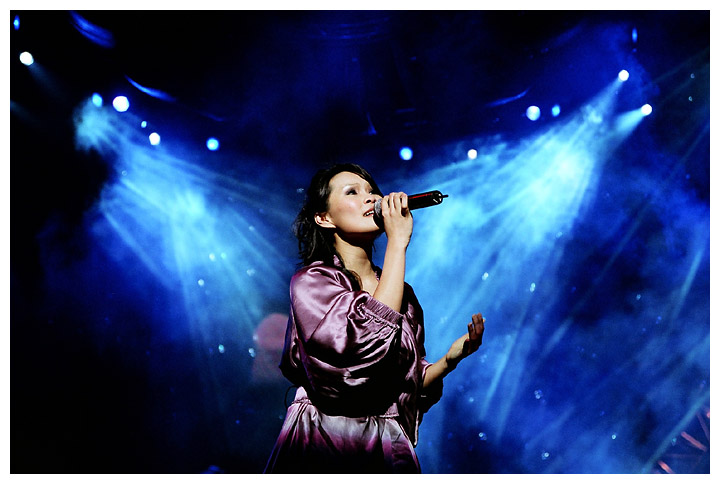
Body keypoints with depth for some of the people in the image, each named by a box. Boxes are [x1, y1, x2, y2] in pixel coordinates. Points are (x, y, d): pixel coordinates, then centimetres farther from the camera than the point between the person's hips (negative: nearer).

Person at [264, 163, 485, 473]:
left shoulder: (402, 293, 9)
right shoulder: (310, 282, -7)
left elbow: (410, 383, 13)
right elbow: (370, 340, -23)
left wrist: (450, 359, -5)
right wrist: (397, 242, -18)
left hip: (388, 449, 4)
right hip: (321, 449, -4)